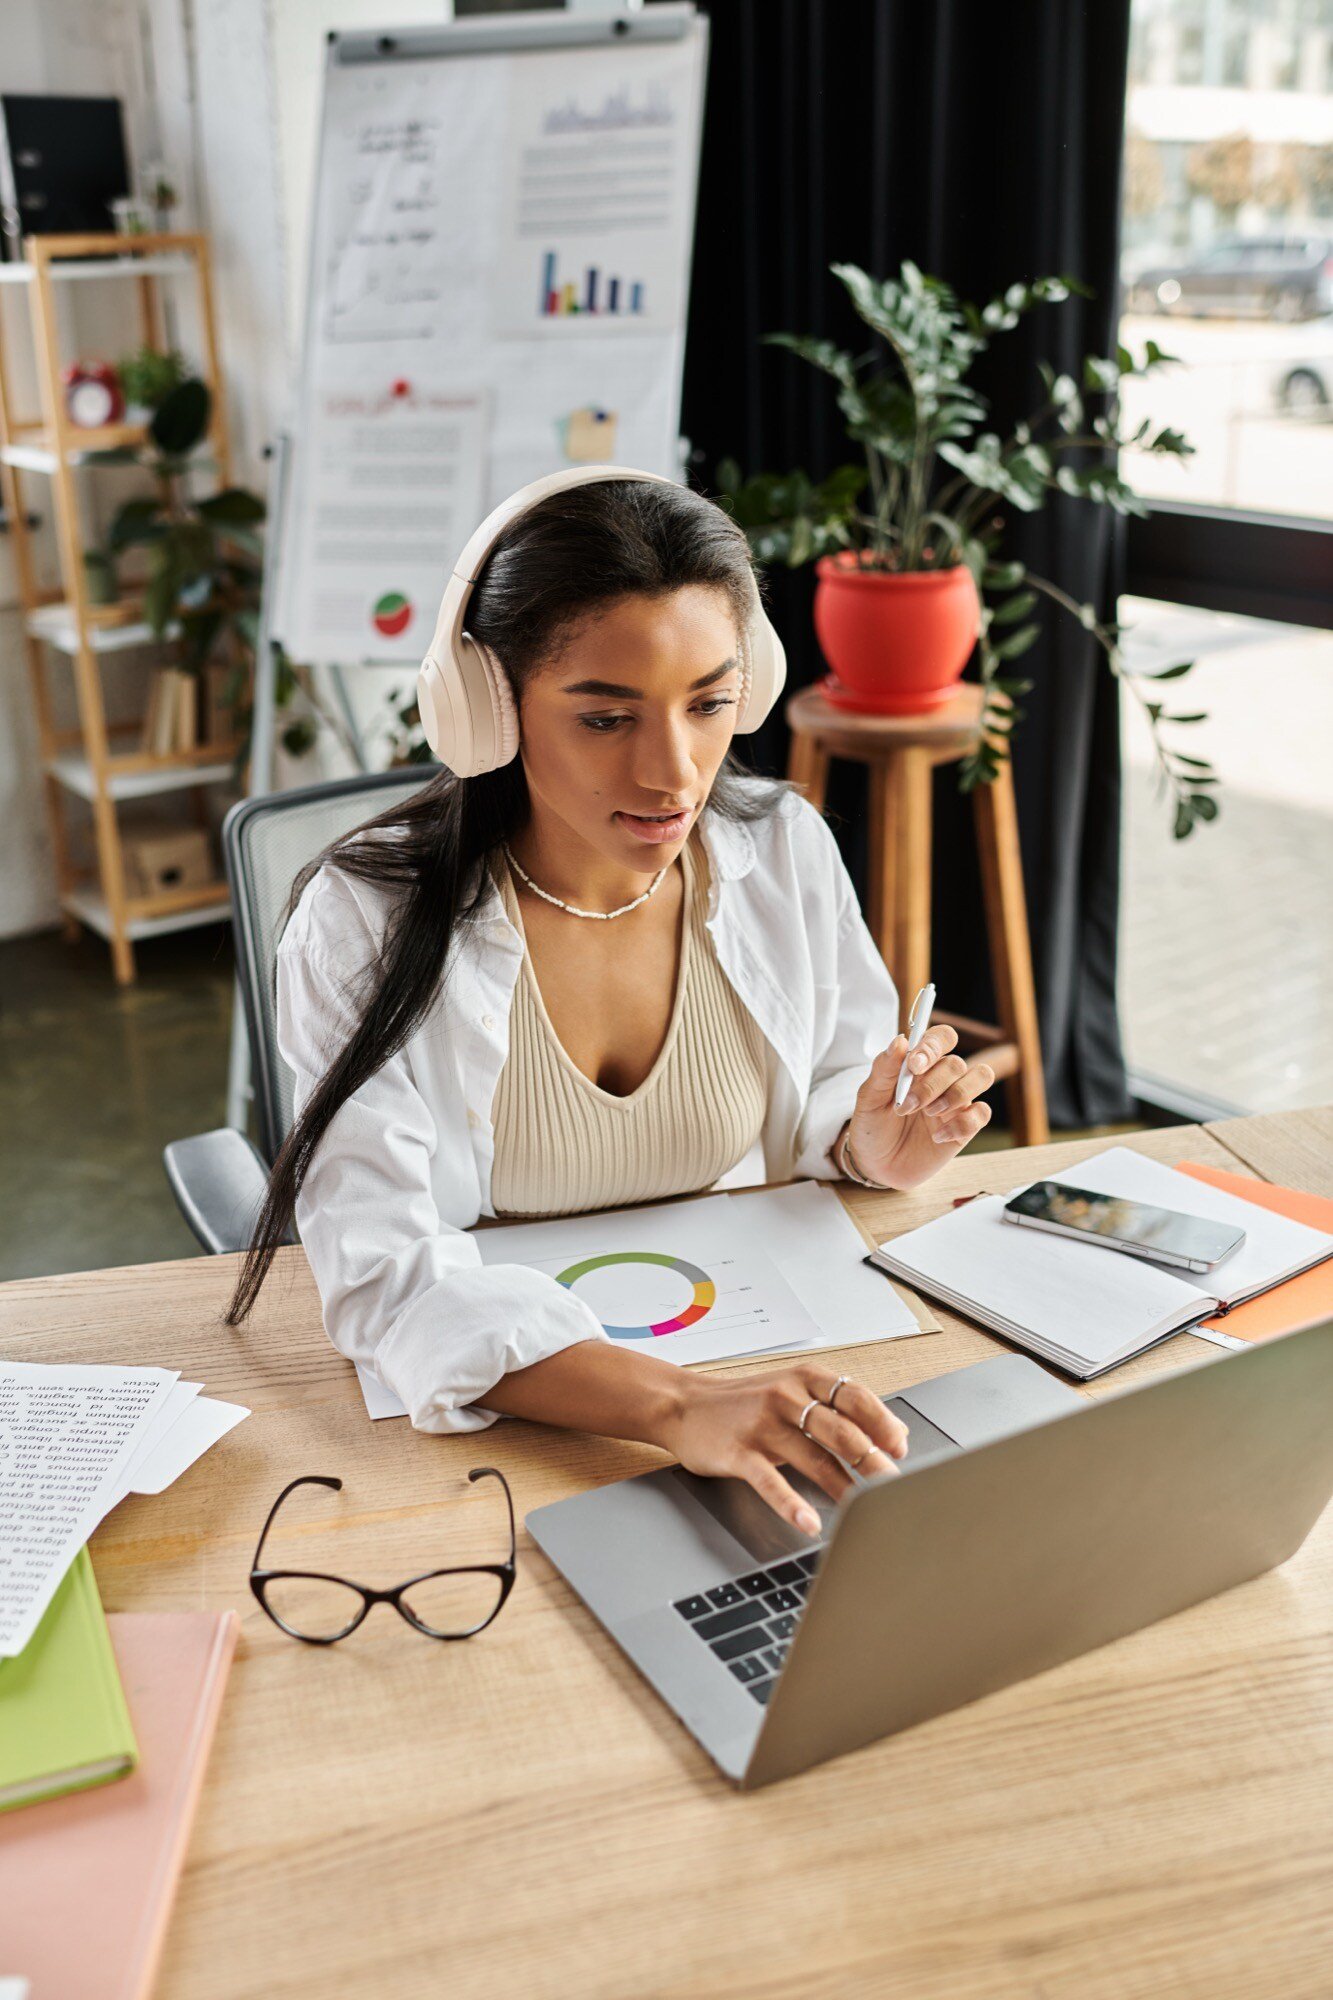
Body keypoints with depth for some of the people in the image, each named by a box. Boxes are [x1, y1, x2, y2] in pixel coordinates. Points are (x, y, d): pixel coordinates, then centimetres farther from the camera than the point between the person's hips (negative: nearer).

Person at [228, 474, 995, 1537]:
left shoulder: (785, 851, -5)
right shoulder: (368, 920, -17)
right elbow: (383, 1272, -26)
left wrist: (866, 1148, -14)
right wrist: (677, 1406, -40)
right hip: (501, 1420, -2)